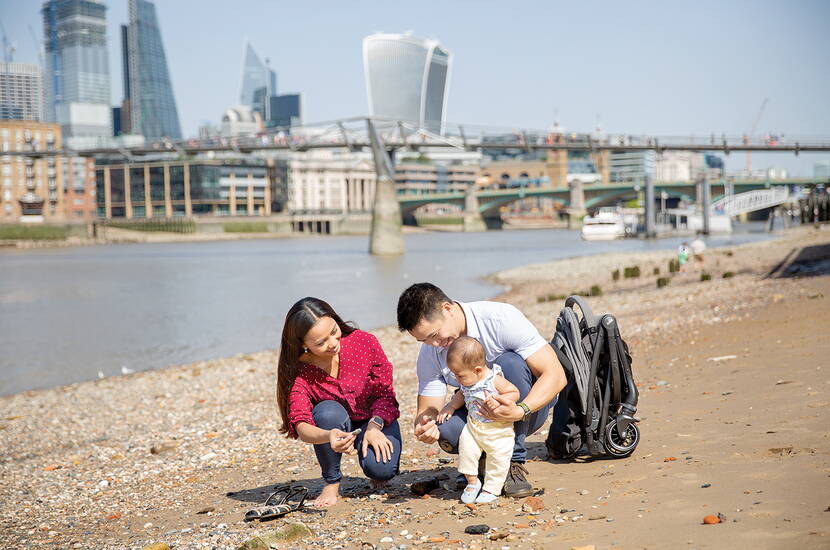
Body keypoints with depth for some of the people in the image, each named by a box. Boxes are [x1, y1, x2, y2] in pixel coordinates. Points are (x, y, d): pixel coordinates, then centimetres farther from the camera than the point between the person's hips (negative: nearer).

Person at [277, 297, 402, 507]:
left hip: (376, 420, 0)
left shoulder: (365, 342, -21)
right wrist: (328, 437, -55)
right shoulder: (298, 371, -23)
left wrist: (374, 426, -29)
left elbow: (385, 393, -11)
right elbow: (301, 426, -32)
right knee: (327, 412, -35)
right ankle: (332, 482, -12)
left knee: (381, 469, -30)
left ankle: (378, 473, 11)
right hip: (335, 427, 0)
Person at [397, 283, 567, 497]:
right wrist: (423, 427, -33)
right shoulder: (429, 355, -9)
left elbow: (555, 375, -26)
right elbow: (427, 409, -7)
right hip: (481, 414, 3)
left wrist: (520, 411, -43)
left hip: (531, 403, -3)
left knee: (509, 361, -33)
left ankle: (514, 462, -21)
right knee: (448, 434, -30)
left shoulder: (501, 318, -24)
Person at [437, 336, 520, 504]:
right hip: (473, 426, 5)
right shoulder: (467, 382, -2)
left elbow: (514, 393, -16)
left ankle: (491, 489, 18)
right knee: (466, 448, -7)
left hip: (498, 429, -5)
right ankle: (472, 482, 12)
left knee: (498, 458, -1)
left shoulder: (495, 380, -21)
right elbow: (462, 394, 19)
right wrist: (450, 407, 5)